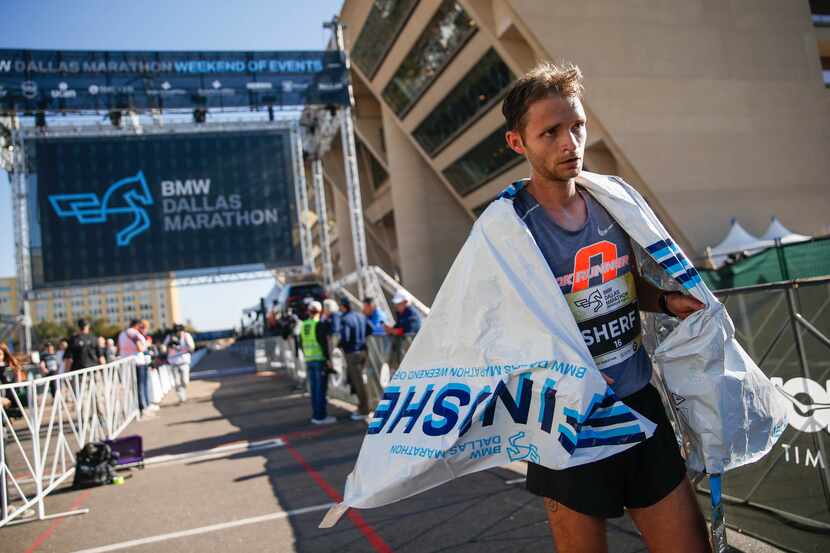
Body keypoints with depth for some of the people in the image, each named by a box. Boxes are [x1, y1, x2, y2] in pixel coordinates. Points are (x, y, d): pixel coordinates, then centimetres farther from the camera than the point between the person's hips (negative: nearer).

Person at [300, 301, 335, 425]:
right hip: (320, 360, -7)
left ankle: (316, 415, 15)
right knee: (321, 389, -3)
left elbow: (301, 343, 14)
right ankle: (321, 416, -1)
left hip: (308, 360, 7)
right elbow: (323, 342, -18)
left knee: (314, 389, 11)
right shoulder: (320, 324, -13)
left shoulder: (303, 325, 9)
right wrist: (328, 359, -14)